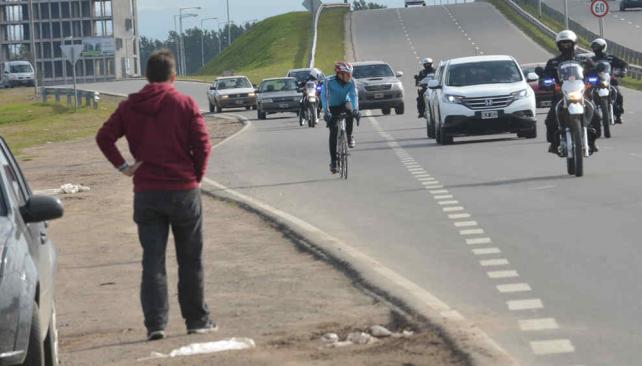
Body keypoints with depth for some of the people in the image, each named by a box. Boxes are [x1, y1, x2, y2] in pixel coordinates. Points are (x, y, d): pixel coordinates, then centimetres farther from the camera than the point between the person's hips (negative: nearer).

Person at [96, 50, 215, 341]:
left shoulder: (129, 106, 3)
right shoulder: (185, 104, -5)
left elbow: (104, 137, -5)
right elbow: (202, 144, -10)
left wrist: (122, 166, 1)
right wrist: (196, 176, 3)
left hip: (146, 193, 2)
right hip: (183, 191, -2)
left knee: (152, 260, 4)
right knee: (190, 259, 10)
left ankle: (155, 323, -5)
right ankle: (197, 320, 16)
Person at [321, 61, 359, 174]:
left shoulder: (351, 82, -17)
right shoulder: (329, 81, -24)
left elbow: (354, 95, -27)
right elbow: (324, 96, -32)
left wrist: (355, 109, -45)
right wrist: (326, 112, -45)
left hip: (345, 104, 1)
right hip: (333, 108, -1)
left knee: (349, 109, -36)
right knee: (333, 132, -12)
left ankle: (349, 136, -15)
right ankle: (333, 161, -5)